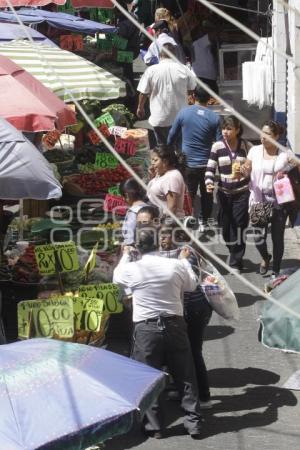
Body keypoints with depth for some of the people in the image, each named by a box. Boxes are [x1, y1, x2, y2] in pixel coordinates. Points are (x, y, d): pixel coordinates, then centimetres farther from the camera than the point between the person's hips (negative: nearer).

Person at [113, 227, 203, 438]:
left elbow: (117, 277, 15)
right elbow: (192, 285, 13)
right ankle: (194, 423, 19)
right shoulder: (176, 265, -5)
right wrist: (185, 260, 26)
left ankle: (154, 426, 16)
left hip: (146, 328, -2)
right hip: (175, 325, 2)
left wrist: (125, 256, 30)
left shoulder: (132, 269, -9)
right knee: (185, 376, 12)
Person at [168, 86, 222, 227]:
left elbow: (172, 136, 3)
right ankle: (204, 221, 27)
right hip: (207, 164, 0)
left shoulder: (183, 112, -7)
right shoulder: (214, 118, -9)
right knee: (207, 195, 18)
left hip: (188, 164, 0)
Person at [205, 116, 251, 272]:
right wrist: (209, 183, -20)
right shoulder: (217, 146, -3)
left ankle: (236, 262, 7)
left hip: (242, 192, -1)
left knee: (239, 225, -3)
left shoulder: (246, 146, -2)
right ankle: (233, 252, 32)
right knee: (226, 225, 6)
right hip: (224, 193, 1)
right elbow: (210, 168, -4)